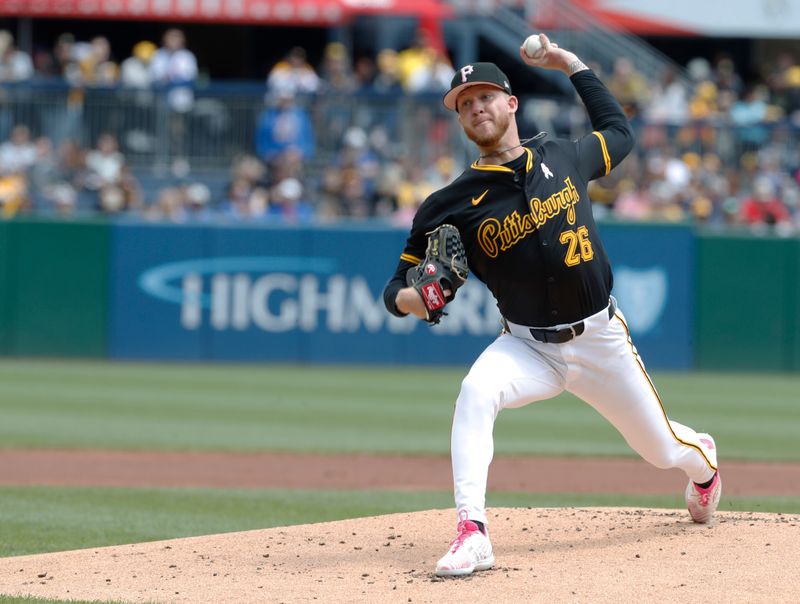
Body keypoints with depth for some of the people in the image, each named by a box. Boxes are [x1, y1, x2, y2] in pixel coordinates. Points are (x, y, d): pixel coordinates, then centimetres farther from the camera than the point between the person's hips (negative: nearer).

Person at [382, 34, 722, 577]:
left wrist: (574, 67, 15)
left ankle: (704, 459, 53)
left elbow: (619, 132, 21)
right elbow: (402, 281, -2)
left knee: (662, 449, 14)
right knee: (476, 393, -34)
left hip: (601, 341, 1)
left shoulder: (562, 157, -1)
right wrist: (405, 297, -27)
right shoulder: (454, 204, -7)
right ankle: (472, 533, -36)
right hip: (528, 346, -1)